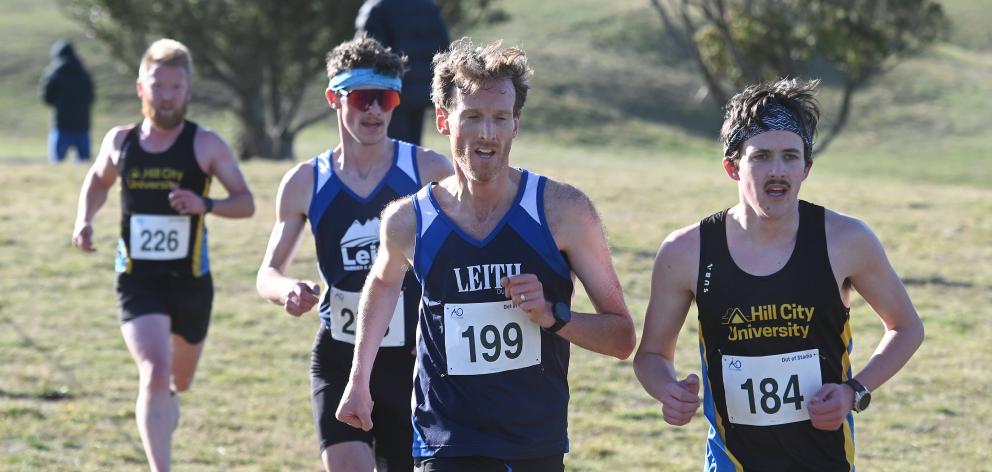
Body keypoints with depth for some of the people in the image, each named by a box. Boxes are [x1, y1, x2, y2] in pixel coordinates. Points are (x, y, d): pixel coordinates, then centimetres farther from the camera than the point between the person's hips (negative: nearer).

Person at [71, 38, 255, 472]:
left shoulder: (205, 145, -6)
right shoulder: (120, 142, 1)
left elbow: (246, 203, -4)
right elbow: (98, 181, 21)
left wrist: (205, 205, -23)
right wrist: (84, 220, 3)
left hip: (190, 281, 1)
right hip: (137, 279, -1)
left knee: (179, 381, 20)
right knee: (155, 374, -21)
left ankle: (165, 398, 59)